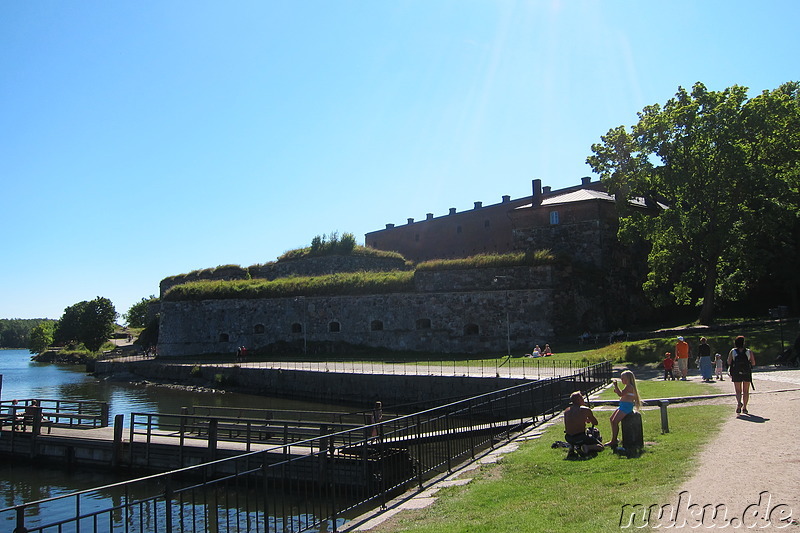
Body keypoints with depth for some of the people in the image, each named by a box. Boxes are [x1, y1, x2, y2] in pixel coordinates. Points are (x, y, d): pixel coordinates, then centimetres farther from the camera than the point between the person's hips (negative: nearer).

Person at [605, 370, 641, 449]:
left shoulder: (629, 386, -15)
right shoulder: (628, 386, 18)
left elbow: (621, 394, -24)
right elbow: (622, 394, 24)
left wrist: (616, 386, -19)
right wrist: (617, 390, 9)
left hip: (626, 407, -12)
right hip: (623, 406, 12)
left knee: (615, 421, -16)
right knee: (612, 419, 15)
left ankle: (613, 441, -12)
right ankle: (614, 439, 20)